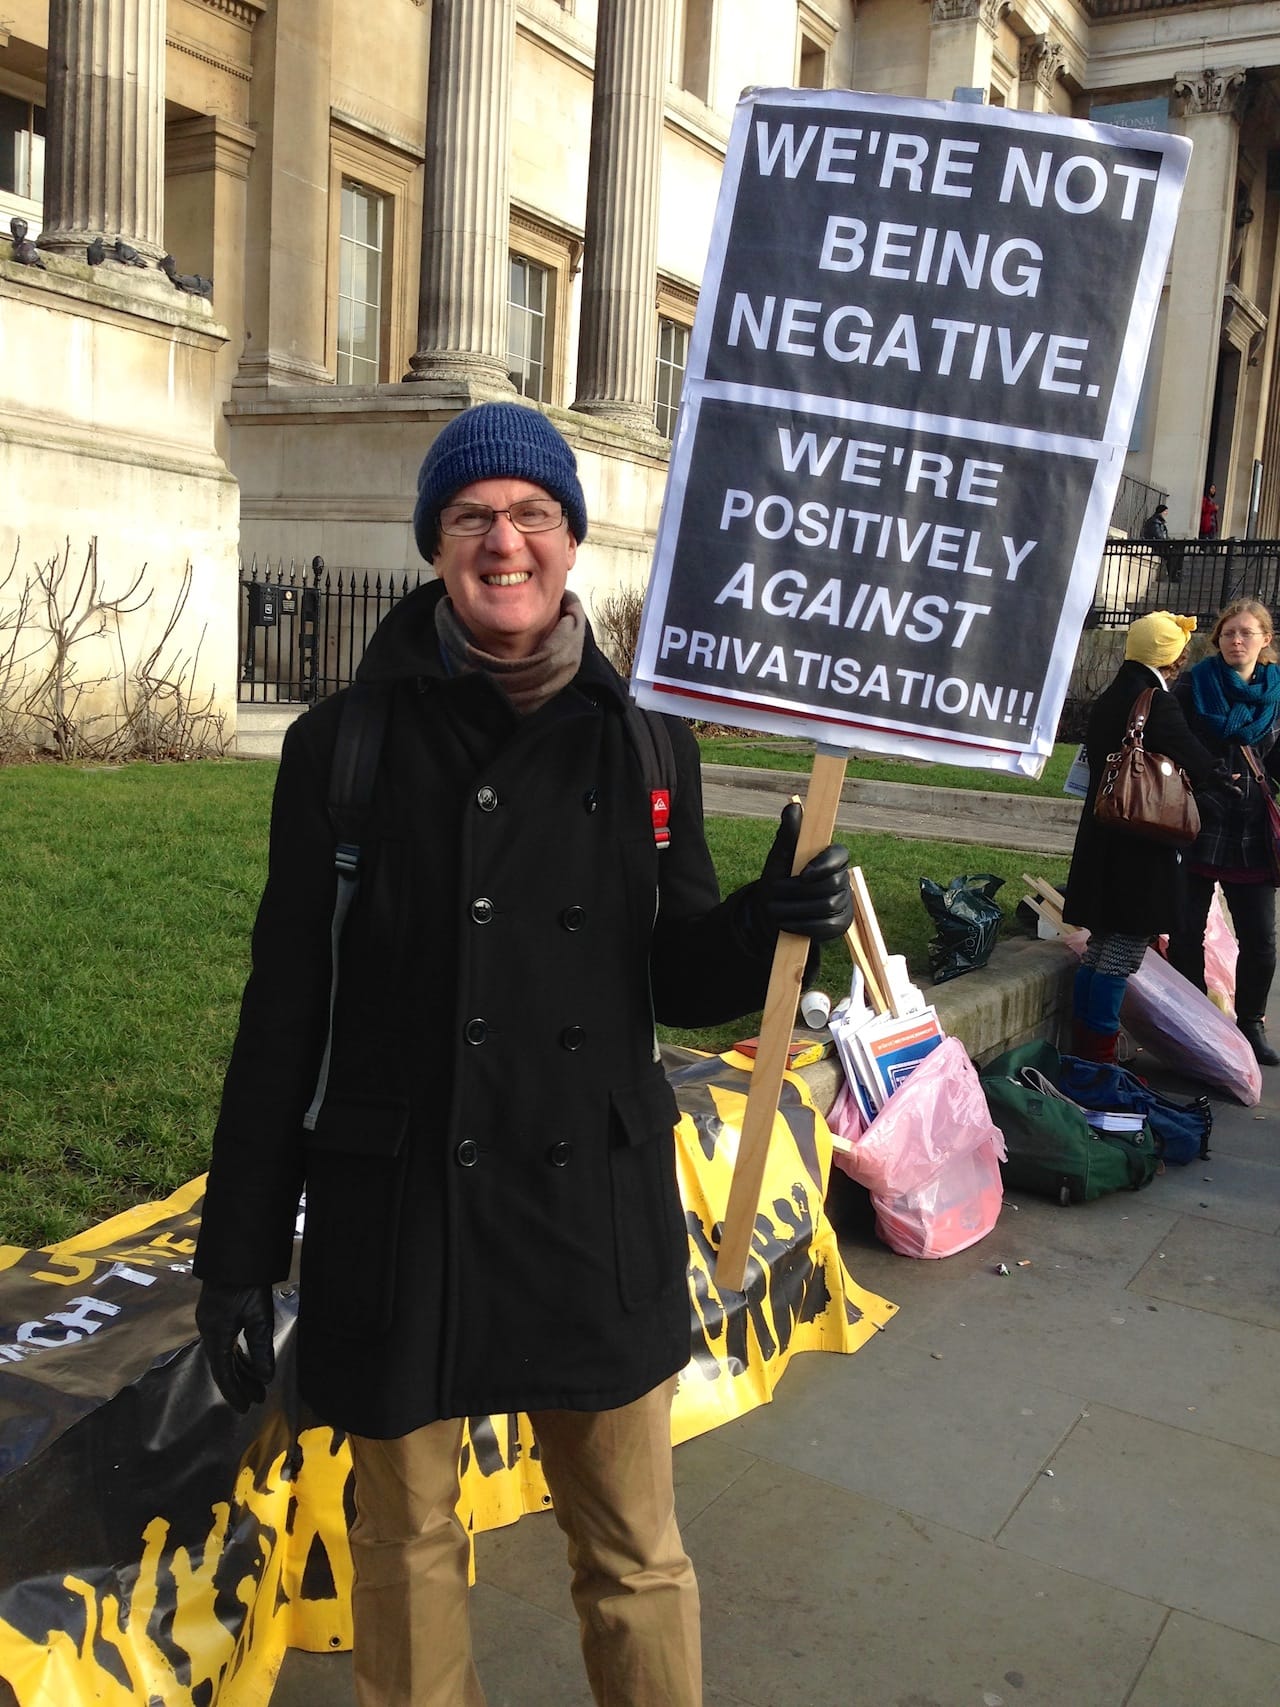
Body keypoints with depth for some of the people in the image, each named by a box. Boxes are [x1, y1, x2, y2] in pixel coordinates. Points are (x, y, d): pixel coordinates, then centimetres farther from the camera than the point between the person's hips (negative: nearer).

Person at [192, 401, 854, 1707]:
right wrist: (239, 1251, -1)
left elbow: (678, 980, 7)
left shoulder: (644, 740, 1)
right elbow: (284, 1011, -2)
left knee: (634, 1557, 15)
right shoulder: (346, 744, -4)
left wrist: (774, 919, -14)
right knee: (407, 1550, 18)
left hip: (595, 1209, 1)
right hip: (397, 1211, -1)